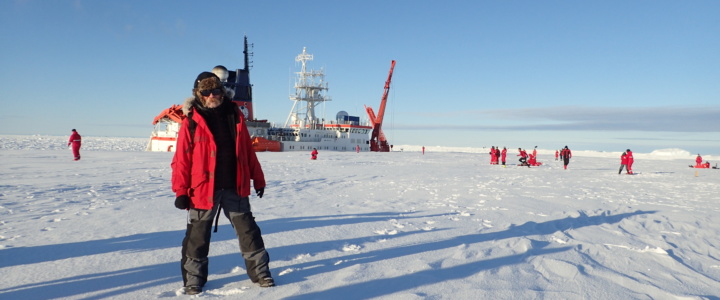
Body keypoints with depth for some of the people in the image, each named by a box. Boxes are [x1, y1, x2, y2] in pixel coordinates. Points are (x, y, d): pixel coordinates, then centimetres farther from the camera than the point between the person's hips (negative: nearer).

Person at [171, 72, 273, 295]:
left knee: (248, 230, 9)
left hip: (235, 188, 3)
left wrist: (257, 178, 11)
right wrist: (180, 190, -11)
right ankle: (194, 279, 25)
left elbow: (248, 151, 9)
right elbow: (181, 159, -7)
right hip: (203, 189, -2)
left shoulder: (235, 116, 5)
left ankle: (259, 271, 22)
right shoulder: (191, 122, -5)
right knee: (197, 236, 8)